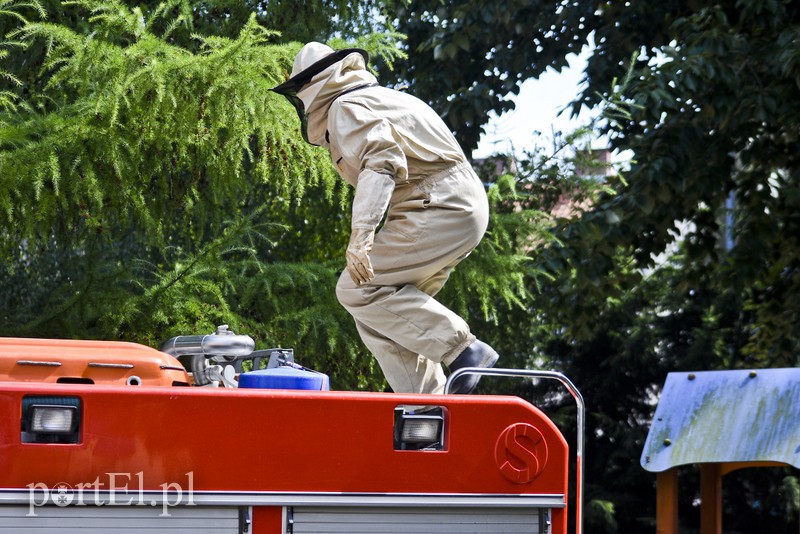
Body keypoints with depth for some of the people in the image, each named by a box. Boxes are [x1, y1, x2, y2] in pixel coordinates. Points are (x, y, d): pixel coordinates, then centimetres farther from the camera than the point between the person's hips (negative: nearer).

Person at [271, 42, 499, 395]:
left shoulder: (347, 106, -5)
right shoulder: (379, 99, 27)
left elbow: (381, 161, -22)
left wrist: (361, 234, -32)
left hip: (439, 207, -10)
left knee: (357, 290, -13)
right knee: (387, 304, 10)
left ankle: (462, 349, -15)